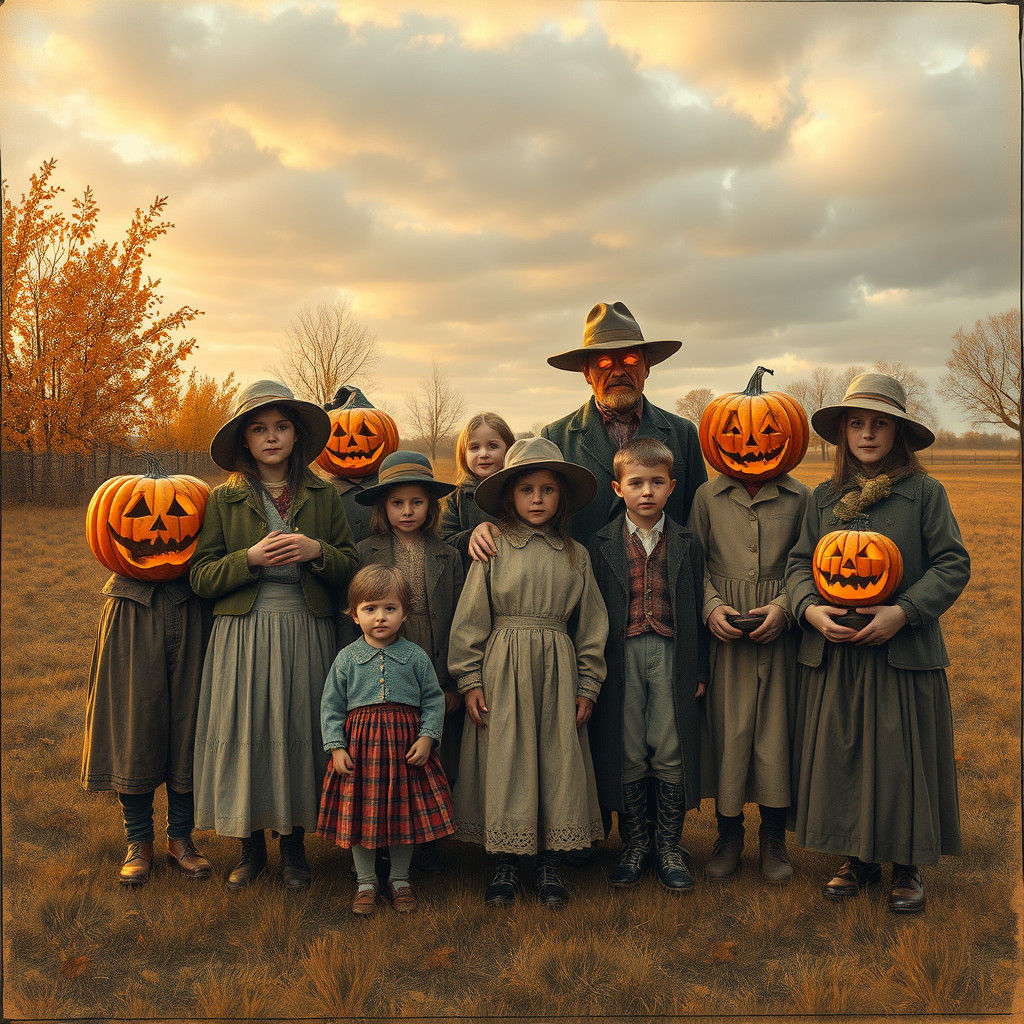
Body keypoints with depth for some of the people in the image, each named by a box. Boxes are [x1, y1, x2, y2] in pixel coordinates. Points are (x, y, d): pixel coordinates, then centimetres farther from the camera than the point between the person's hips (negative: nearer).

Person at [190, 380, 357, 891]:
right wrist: (251, 558, -15)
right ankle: (251, 846, 19)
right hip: (243, 633, 0)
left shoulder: (323, 496, 7)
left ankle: (294, 844, 21)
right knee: (244, 731, 1)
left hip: (305, 633, 1)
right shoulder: (225, 499, 4)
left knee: (300, 731, 3)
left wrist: (316, 551, -11)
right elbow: (201, 577, 0)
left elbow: (352, 568, 7)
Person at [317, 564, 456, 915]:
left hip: (405, 747, 0)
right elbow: (331, 706, 4)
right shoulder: (347, 659, 0)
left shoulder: (415, 656, 0)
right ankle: (366, 881, 26)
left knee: (404, 814, 8)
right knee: (360, 815, 7)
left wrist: (427, 737, -8)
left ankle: (400, 880, 28)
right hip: (359, 745, 0)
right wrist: (336, 747, -4)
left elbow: (433, 700, 4)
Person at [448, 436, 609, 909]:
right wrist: (469, 680, -4)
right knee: (503, 761, 2)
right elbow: (470, 620, -1)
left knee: (557, 761, 6)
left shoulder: (575, 555, 5)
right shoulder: (493, 549, -2)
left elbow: (591, 624, 9)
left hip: (557, 669, 2)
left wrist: (587, 686, 6)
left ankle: (549, 864, 21)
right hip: (503, 670, -2)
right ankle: (504, 865, 18)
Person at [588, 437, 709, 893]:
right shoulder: (602, 544, 2)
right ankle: (635, 844, 23)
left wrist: (700, 669, 3)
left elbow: (698, 607, 6)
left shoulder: (686, 543, 4)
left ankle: (668, 847, 20)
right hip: (621, 656, 0)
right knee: (627, 756, 7)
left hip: (672, 656, 0)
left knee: (671, 754, 4)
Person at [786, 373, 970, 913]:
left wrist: (903, 611, -16)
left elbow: (953, 564, -4)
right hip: (833, 652, 3)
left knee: (903, 757, 4)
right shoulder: (824, 497, 8)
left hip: (904, 653, -3)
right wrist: (811, 608, -12)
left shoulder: (926, 493, -1)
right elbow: (799, 562, 8)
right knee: (840, 755, 9)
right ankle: (857, 857, 27)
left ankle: (907, 865, 23)